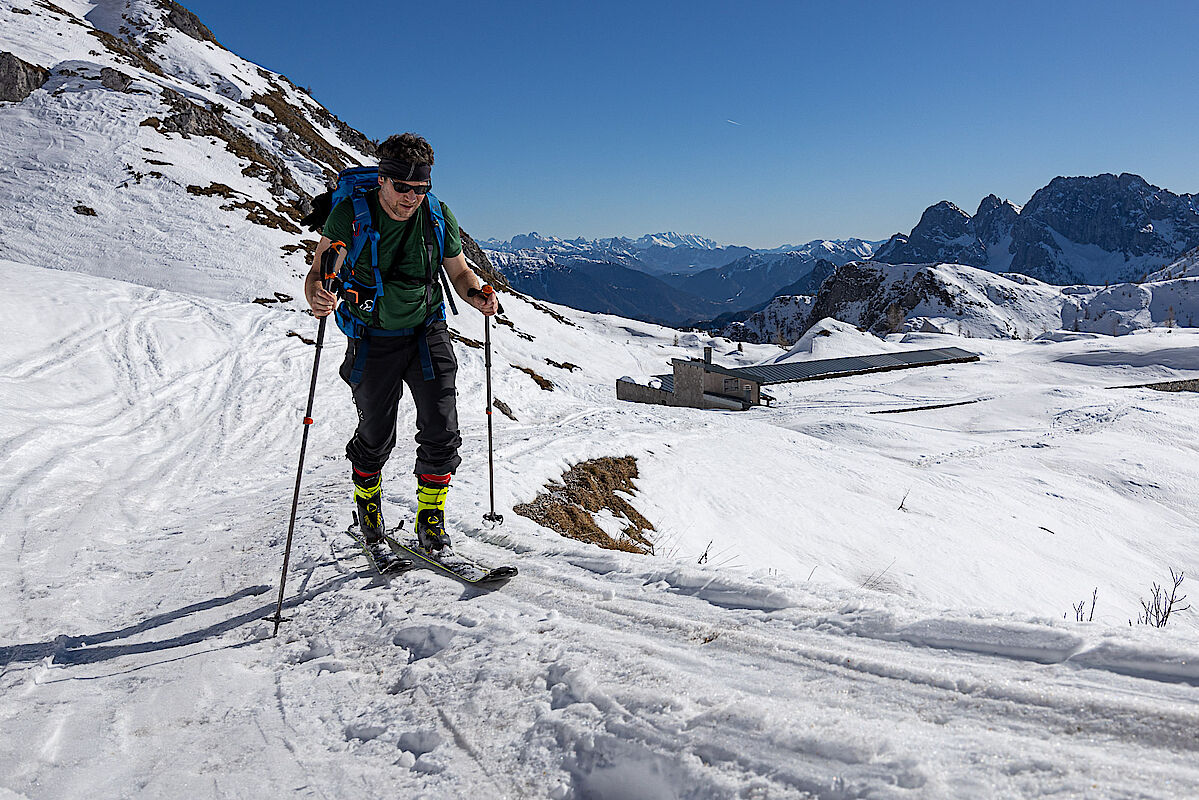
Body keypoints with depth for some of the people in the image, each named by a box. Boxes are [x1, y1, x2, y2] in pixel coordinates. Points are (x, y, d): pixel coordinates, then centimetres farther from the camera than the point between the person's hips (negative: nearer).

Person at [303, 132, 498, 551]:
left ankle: (430, 519, 15)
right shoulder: (350, 214, -16)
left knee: (441, 432, -5)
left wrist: (477, 295, -19)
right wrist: (317, 295, -35)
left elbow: (459, 272, 3)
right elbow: (320, 269, -12)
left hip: (427, 334, 2)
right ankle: (367, 501, 40)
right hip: (374, 339, -1)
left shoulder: (438, 218, -9)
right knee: (375, 437, 10)